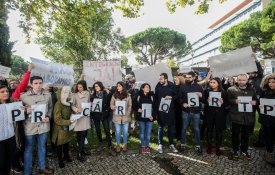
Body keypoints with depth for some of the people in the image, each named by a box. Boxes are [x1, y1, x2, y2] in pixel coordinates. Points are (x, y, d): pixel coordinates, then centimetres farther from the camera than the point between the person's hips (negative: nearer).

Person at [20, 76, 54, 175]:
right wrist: (26, 111, -19)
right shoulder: (24, 96, -8)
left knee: (42, 147, 19)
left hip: (43, 126, 3)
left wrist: (48, 117, -4)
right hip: (30, 127, -3)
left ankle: (42, 167, 39)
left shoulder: (47, 96, 1)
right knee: (28, 150, 12)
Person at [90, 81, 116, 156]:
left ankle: (110, 147, 2)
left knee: (107, 131, -4)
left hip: (104, 114, -2)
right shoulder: (93, 95, 4)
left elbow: (108, 103, 3)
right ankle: (100, 144, 32)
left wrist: (107, 110, -8)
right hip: (95, 115, 3)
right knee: (98, 130, 13)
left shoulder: (105, 94, -2)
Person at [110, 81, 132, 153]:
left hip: (125, 117, 0)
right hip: (117, 117, 1)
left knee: (125, 131, 10)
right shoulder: (114, 95, 2)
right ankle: (118, 145, 24)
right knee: (118, 132, 8)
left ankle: (125, 145, 28)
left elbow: (130, 106, 1)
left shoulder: (127, 96, -1)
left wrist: (127, 113, -9)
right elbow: (111, 104, 6)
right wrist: (113, 107, -16)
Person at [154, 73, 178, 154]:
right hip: (160, 110, 0)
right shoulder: (158, 87, -3)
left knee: (171, 127, 10)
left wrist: (171, 97, -16)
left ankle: (171, 144, 24)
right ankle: (160, 145, 18)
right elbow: (155, 98, 1)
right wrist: (155, 108, -5)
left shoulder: (172, 86, -5)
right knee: (160, 127, 7)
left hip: (170, 110, 1)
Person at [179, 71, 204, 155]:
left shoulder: (199, 87, 3)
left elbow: (203, 99, 5)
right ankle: (182, 144, 25)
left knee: (196, 129, 8)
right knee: (184, 128, 10)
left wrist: (201, 96, -17)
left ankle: (197, 146, 22)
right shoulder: (183, 87, 2)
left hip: (196, 111, 0)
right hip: (186, 111, 0)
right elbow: (179, 97, 6)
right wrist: (183, 103, -12)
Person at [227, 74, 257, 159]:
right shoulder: (231, 89, -3)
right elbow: (227, 100, -6)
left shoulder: (252, 90, 9)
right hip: (236, 116, -3)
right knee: (235, 134, 9)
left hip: (248, 117, 3)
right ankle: (235, 150, 26)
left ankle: (244, 150, 32)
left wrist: (255, 102, -6)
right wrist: (235, 101, -23)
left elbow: (256, 100, 16)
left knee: (246, 135, 15)